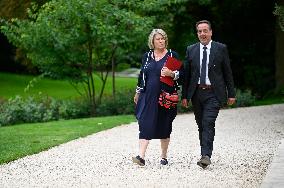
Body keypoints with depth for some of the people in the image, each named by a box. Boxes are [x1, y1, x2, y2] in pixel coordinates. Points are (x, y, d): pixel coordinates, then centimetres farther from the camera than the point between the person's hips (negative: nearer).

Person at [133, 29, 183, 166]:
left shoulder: (172, 55, 4)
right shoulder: (147, 56, 11)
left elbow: (181, 74, 2)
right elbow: (142, 75, 19)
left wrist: (171, 73, -18)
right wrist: (138, 93, 21)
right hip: (148, 96, 1)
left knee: (164, 126, 6)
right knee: (145, 124, -10)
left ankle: (164, 156, 19)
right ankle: (141, 156, -17)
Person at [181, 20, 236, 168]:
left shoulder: (221, 49, 3)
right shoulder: (191, 50, 9)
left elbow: (227, 72, 4)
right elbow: (186, 74, 10)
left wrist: (231, 94, 3)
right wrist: (184, 95, 6)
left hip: (213, 93, -3)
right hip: (196, 93, 4)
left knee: (208, 123, -16)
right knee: (201, 125, 9)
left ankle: (206, 156, -21)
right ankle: (205, 154, 19)